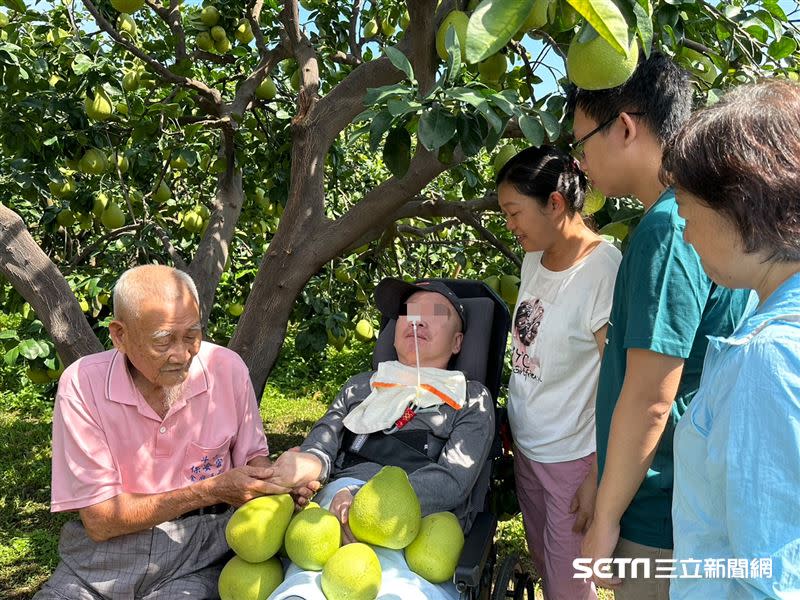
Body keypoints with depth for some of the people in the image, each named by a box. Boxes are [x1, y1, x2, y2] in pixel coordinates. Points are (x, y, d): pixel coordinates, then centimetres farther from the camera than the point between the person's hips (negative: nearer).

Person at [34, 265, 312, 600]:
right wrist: (210, 491, -20)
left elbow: (253, 458, 6)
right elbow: (100, 521, -12)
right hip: (106, 549, 1)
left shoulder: (226, 368, -8)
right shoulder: (82, 383, -12)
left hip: (197, 549, 0)